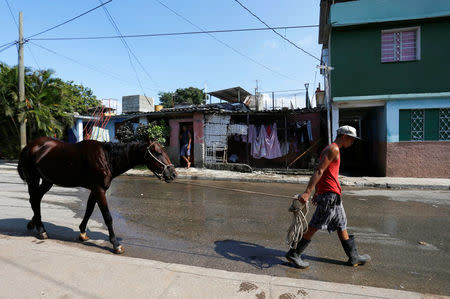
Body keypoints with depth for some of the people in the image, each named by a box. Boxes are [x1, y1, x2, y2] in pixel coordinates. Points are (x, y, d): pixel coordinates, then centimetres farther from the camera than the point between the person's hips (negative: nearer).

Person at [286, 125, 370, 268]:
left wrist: (317, 193, 24)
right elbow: (319, 171, -20)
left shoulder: (332, 150, 21)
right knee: (314, 227, -4)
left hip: (333, 195, 10)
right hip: (329, 194, -10)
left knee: (341, 226, 18)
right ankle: (294, 254, 5)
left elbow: (321, 173, 22)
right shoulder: (333, 149, -11)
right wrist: (307, 192, -26)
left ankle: (354, 257, 31)